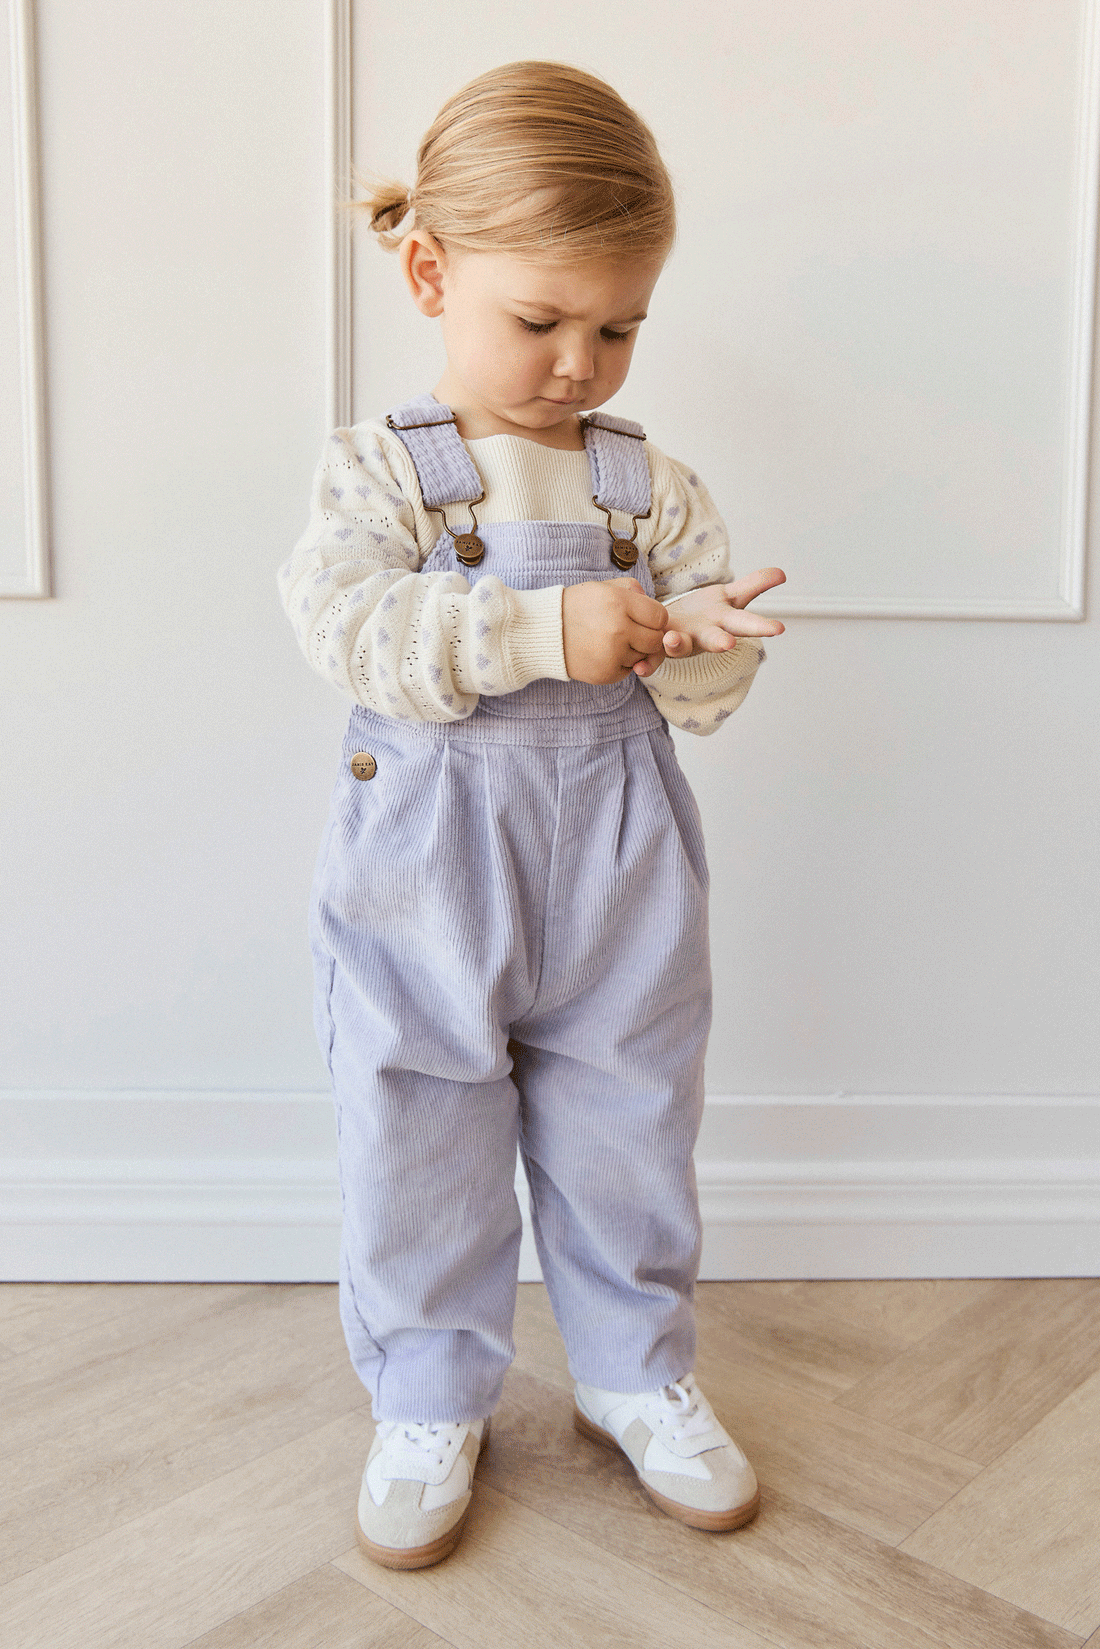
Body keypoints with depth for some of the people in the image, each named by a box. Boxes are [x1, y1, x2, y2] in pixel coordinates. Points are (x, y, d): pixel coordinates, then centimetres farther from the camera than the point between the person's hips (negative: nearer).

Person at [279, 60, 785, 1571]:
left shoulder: (655, 485, 4)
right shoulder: (378, 468, -4)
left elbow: (715, 689, 3)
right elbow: (351, 628, -21)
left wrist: (697, 642, -20)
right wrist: (549, 631, -29)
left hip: (615, 873, 2)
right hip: (427, 870, -2)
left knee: (629, 1143, 14)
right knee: (417, 1153, 9)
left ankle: (637, 1377, 36)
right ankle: (430, 1403, 31)